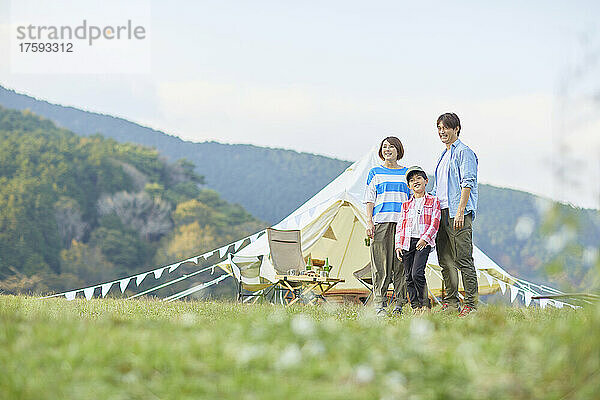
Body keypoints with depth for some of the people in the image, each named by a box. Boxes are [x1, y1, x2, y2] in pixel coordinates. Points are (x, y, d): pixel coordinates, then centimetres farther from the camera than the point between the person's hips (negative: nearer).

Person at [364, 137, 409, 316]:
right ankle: (379, 304, -2)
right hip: (381, 223, -1)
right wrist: (369, 222, -3)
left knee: (400, 264, -2)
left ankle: (399, 304, 3)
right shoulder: (375, 173, 11)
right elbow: (370, 200, 7)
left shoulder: (406, 173, 14)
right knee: (381, 265, -5)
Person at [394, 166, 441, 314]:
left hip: (423, 242, -5)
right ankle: (415, 307, 9)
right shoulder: (406, 205, 17)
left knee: (417, 273, -19)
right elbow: (400, 226, 16)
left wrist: (425, 238, -13)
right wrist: (398, 245, 5)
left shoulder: (433, 201, 6)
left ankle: (423, 304, -5)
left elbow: (435, 222, -2)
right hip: (407, 242, 5)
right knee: (409, 277, 2)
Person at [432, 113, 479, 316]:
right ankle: (450, 303, 14)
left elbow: (467, 184, -13)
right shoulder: (443, 156, 23)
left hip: (458, 213, -9)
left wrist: (460, 211, -20)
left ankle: (471, 303, -11)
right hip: (442, 213, 9)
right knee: (445, 260, 9)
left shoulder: (464, 152, -5)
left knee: (463, 259, -11)